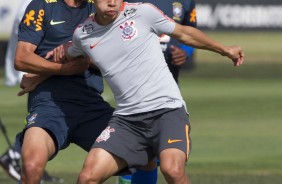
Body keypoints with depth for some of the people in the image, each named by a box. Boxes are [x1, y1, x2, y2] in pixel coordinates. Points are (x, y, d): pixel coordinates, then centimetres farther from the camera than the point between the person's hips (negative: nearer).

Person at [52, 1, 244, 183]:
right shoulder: (82, 34, 5)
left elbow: (183, 33, 12)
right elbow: (68, 55, 31)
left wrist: (225, 50, 19)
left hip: (167, 108, -3)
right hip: (126, 117, 3)